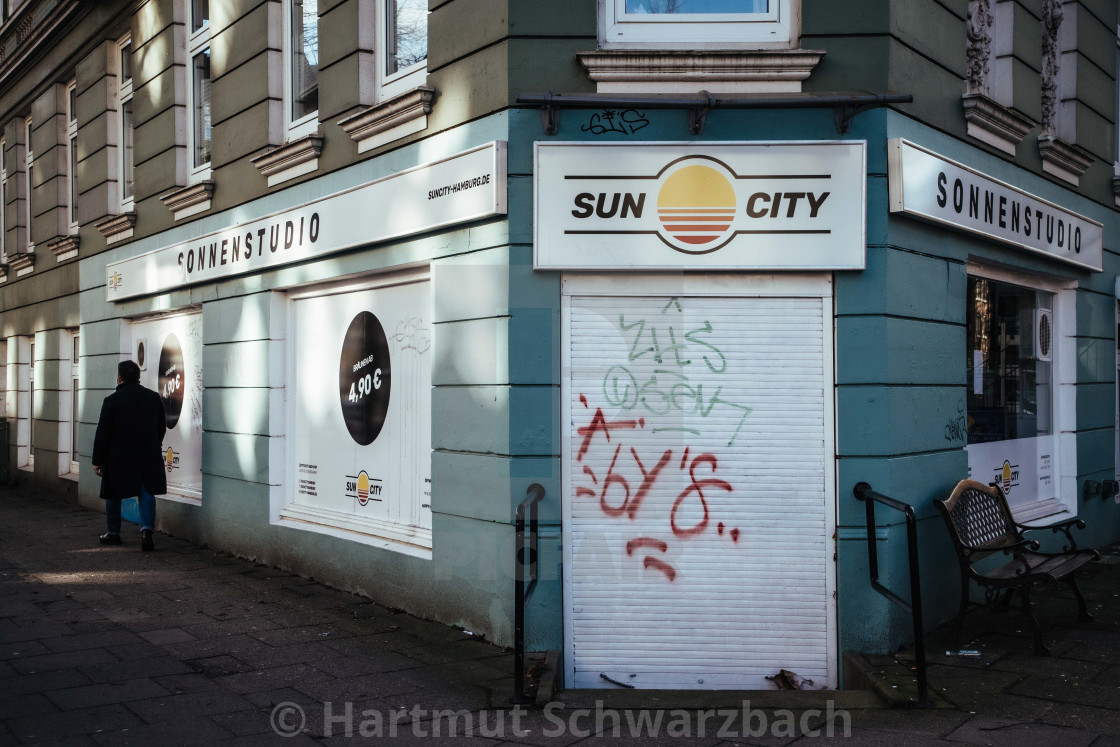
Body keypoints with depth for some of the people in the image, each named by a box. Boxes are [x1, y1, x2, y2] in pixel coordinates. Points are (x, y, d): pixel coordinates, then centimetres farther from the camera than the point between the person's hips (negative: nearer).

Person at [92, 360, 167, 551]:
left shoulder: (112, 401, -10)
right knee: (146, 494, 5)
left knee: (114, 496, 14)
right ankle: (146, 530, -15)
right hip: (148, 456, 2)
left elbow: (102, 434, -8)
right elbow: (161, 427, 13)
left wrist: (97, 461, 0)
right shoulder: (154, 398, 2)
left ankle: (113, 533, 25)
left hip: (118, 457, -2)